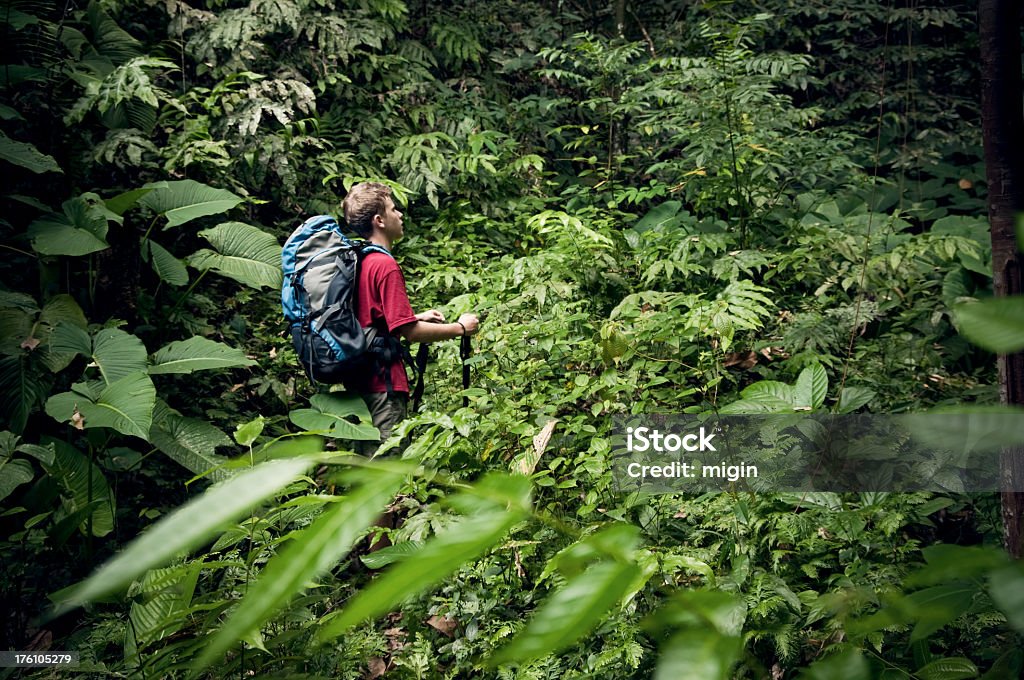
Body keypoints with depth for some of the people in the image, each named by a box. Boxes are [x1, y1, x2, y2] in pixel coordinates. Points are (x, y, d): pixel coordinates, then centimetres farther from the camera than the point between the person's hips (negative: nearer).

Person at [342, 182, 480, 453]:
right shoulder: (385, 265, -16)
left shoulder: (357, 261, 12)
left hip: (359, 380, 9)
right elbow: (409, 331, -19)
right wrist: (460, 328, -8)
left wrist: (418, 317, 20)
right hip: (383, 384, -9)